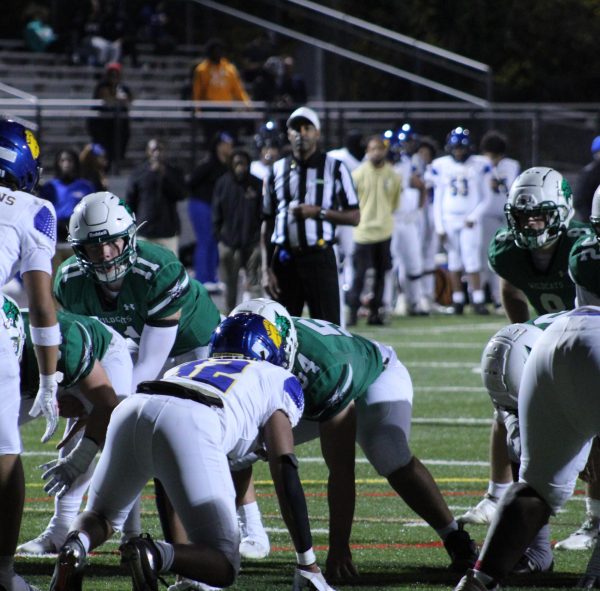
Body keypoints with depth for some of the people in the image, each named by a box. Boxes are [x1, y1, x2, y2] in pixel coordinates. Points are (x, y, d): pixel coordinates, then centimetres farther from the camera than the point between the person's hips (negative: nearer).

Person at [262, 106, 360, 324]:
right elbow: (267, 224, 11)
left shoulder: (334, 169, 3)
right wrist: (266, 269, 3)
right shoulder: (277, 171, 10)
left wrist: (318, 212, -12)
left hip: (319, 257, -3)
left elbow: (354, 217, 3)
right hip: (284, 259, 3)